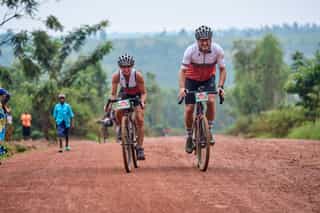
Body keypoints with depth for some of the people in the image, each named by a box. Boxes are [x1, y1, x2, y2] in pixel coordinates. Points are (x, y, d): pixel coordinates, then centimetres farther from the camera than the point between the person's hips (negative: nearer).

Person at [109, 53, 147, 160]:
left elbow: (143, 92, -24)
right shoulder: (116, 76, -27)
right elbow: (113, 93, -22)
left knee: (140, 119, -17)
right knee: (118, 112, -26)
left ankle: (140, 147, -14)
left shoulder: (137, 75, -31)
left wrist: (142, 102, -43)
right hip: (124, 94, 2)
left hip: (137, 95, -2)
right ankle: (119, 128, 8)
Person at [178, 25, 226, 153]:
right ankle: (189, 137, 14)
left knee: (211, 100, -25)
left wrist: (221, 86, -28)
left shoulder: (217, 50, -25)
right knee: (189, 109, -7)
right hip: (192, 79, -1)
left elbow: (222, 69, -15)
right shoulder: (191, 50, -29)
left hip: (208, 78, 1)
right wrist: (182, 88, -42)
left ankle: (209, 131, -9)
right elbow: (182, 70, -29)